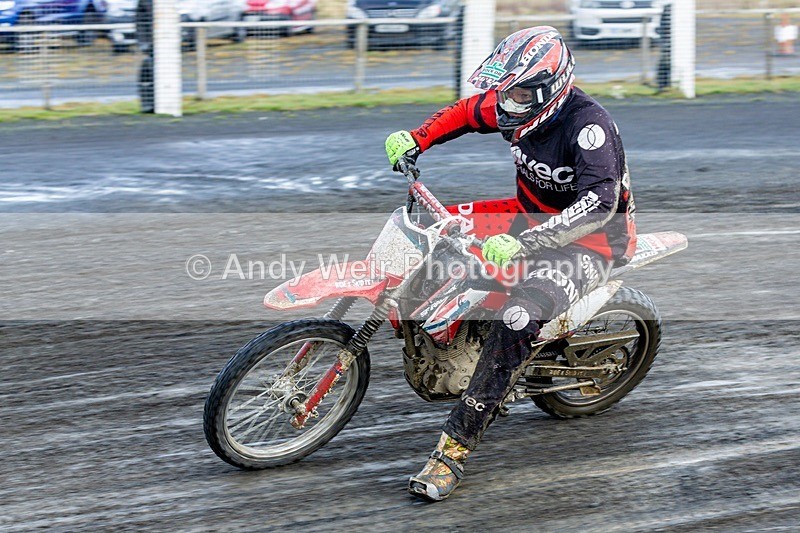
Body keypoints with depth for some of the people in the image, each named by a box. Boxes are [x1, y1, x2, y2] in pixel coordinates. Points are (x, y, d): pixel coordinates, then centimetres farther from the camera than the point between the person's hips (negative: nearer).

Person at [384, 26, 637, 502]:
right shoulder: (516, 106, -4)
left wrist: (523, 243, -45)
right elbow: (465, 113, 17)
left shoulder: (588, 123, -27)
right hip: (535, 216, 9)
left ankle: (456, 448, -30)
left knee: (516, 321, -32)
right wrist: (414, 140, 2)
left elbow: (599, 203, -38)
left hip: (593, 240, -9)